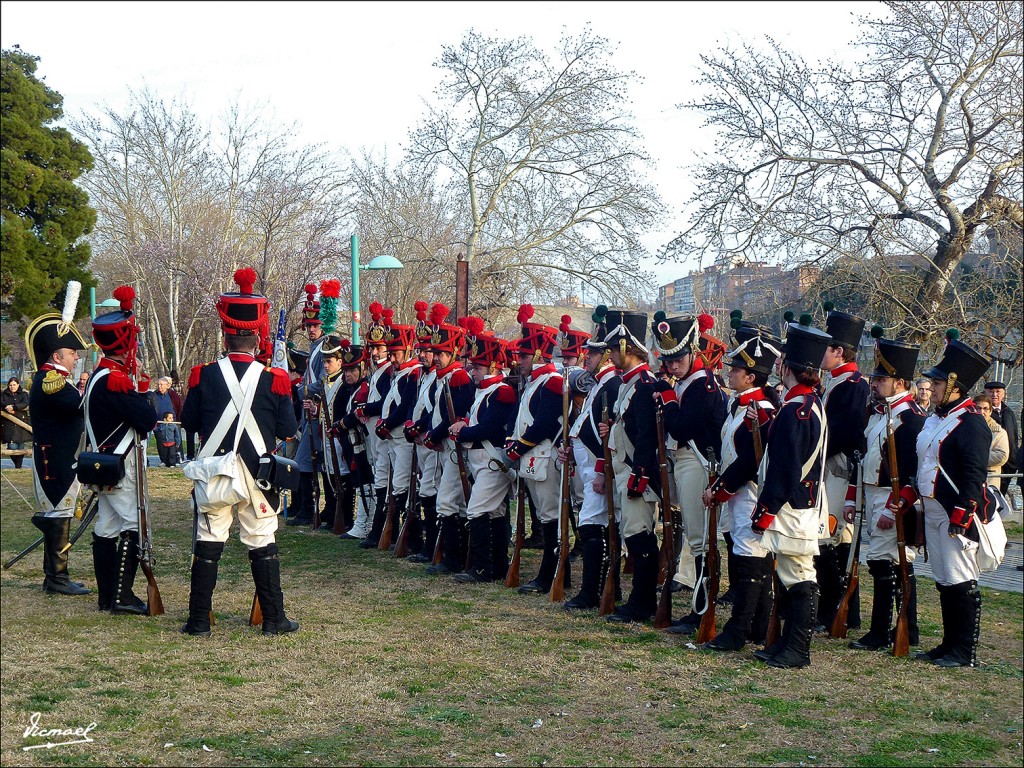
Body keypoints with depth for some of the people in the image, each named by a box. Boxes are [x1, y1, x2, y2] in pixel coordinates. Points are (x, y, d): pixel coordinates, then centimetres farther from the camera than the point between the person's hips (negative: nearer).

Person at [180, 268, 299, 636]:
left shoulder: (203, 376, -6)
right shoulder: (274, 380, -10)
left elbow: (189, 422, 4)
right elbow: (288, 431, -5)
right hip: (258, 474, -1)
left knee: (208, 543, 8)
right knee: (263, 544, 8)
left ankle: (199, 620, 10)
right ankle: (274, 619, 13)